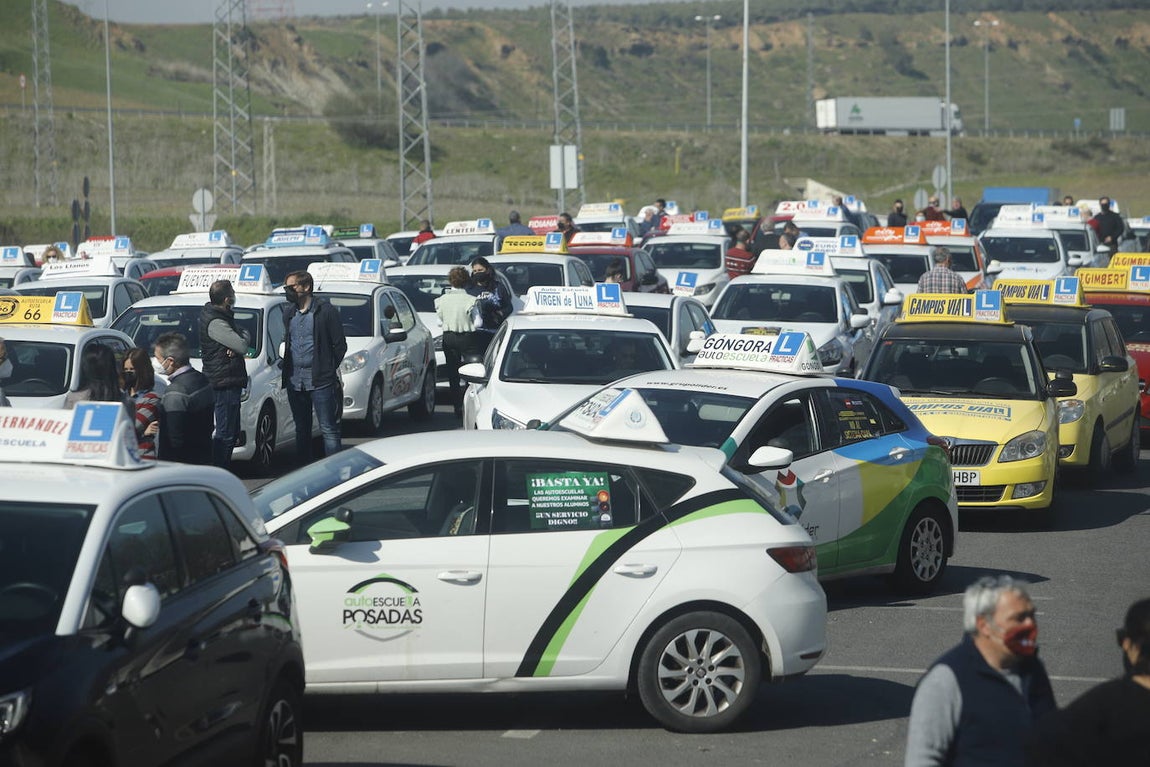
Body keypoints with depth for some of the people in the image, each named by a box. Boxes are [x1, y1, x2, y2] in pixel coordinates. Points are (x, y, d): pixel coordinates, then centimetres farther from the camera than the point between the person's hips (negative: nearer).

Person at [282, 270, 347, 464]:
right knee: (301, 429, 12)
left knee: (329, 430, -5)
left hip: (320, 380, -6)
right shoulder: (289, 314, 13)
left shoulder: (326, 311, -6)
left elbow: (339, 345, -4)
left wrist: (331, 370, -3)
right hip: (294, 381, 6)